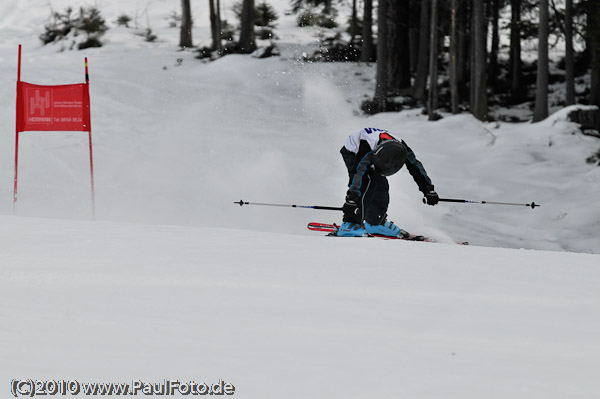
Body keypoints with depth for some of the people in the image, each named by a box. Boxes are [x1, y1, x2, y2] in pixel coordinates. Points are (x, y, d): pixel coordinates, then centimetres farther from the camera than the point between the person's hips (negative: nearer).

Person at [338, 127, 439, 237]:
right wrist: (352, 198, -53)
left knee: (382, 185, -6)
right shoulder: (367, 146, -45)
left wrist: (429, 190, -10)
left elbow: (416, 167, -14)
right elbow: (358, 172, -48)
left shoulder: (401, 149, -28)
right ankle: (349, 224, -28)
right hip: (351, 153, -6)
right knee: (367, 183, -25)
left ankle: (375, 223, 11)